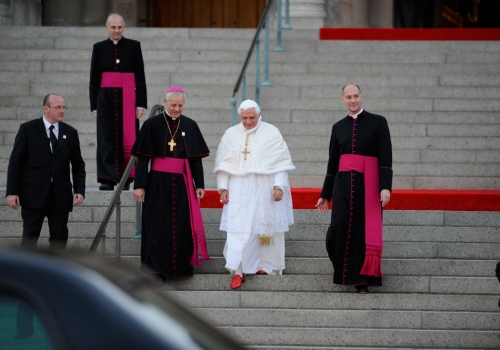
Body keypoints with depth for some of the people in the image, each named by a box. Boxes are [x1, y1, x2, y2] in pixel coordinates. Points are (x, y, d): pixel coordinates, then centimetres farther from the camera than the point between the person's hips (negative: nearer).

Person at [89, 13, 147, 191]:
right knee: (107, 139, -3)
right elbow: (94, 79, 9)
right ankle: (108, 179, -4)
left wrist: (141, 104, -3)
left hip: (127, 98, -1)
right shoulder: (99, 48, 8)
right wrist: (94, 106, 3)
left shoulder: (134, 46, 4)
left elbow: (140, 77, 4)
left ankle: (126, 179, 3)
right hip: (106, 98, 1)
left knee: (128, 139, -5)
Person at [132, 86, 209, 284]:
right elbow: (143, 158, -4)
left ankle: (180, 266, 9)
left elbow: (196, 159, 9)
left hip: (182, 183, 3)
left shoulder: (190, 126, 6)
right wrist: (140, 185, -8)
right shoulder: (152, 125, -3)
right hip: (158, 182, -3)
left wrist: (199, 185, 4)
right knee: (158, 226, -2)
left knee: (182, 225, 1)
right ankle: (156, 270, 1)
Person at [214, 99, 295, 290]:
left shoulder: (271, 133, 0)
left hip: (265, 190, -1)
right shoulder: (231, 134, 7)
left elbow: (281, 161, -2)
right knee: (238, 229, -9)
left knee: (265, 227, 5)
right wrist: (223, 187, 2)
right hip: (239, 190, 1)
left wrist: (279, 186, -10)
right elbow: (223, 163, 9)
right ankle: (237, 271, -11)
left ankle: (265, 264, 19)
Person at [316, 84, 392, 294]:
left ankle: (361, 279, 4)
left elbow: (385, 158, -3)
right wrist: (325, 194, 17)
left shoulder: (377, 122, 3)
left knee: (365, 232, -3)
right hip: (343, 183, 2)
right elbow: (332, 162, 17)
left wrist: (385, 187, -14)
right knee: (339, 228, -12)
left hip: (368, 184, -2)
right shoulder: (338, 127, 13)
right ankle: (343, 273, 8)